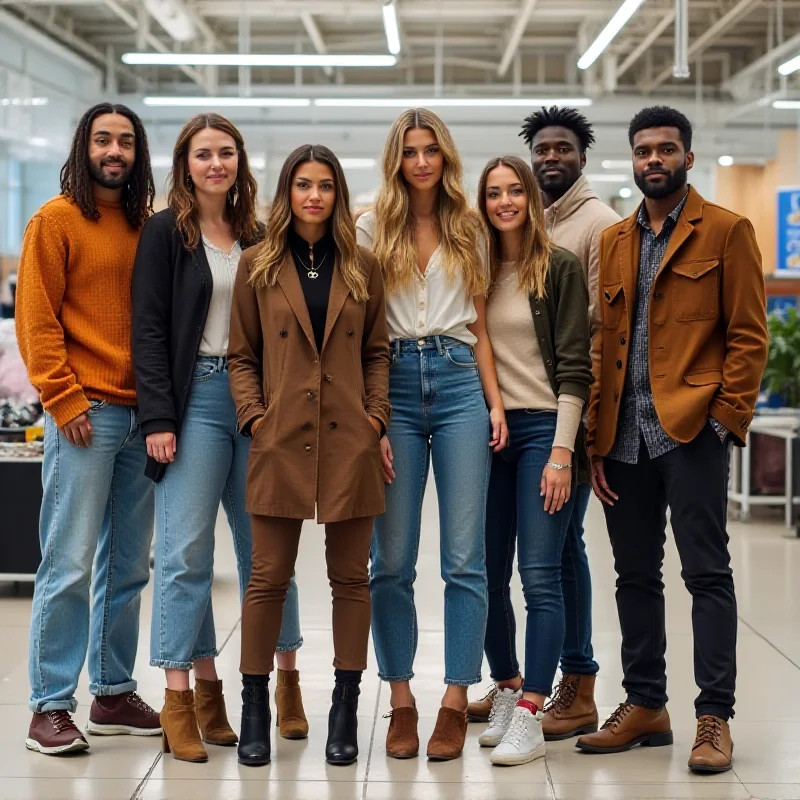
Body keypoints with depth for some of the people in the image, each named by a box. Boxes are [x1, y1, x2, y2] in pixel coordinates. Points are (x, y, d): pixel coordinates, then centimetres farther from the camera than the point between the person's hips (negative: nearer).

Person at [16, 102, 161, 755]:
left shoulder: (147, 227, 14)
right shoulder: (56, 220, -1)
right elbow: (36, 318, -6)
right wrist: (66, 400, -13)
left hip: (142, 417, 6)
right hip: (85, 416, -5)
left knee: (127, 567, 10)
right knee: (70, 566, -6)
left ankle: (114, 694, 20)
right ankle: (51, 707, 2)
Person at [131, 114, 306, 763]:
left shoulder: (258, 238, 14)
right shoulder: (165, 233, 2)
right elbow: (150, 330, -5)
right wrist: (159, 418, -13)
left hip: (257, 398, 4)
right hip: (196, 398, -4)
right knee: (186, 551, -5)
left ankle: (285, 677, 17)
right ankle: (182, 698, -2)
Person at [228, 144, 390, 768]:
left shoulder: (362, 267, 9)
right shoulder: (258, 266, 6)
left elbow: (377, 351, 11)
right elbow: (241, 355, 7)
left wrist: (377, 415, -1)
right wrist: (254, 416, -5)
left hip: (350, 442, 1)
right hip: (282, 439, -1)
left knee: (351, 576, 5)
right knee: (269, 578, 2)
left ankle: (345, 710, 14)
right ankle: (255, 710, 12)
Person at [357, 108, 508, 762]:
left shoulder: (468, 231, 13)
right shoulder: (373, 229, 6)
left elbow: (479, 327, 15)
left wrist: (495, 402, 4)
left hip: (459, 385, 1)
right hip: (394, 384, -1)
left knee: (464, 557, -2)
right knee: (392, 560, 0)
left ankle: (456, 702, 5)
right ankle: (401, 701, 11)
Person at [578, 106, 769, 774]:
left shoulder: (726, 232, 2)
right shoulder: (613, 242, 16)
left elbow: (749, 335, -2)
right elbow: (601, 342, 14)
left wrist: (726, 418, -12)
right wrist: (596, 441, 7)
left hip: (691, 430, -5)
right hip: (625, 437, 5)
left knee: (706, 571, -4)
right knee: (635, 574, 11)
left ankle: (715, 718, 1)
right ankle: (645, 706, 21)